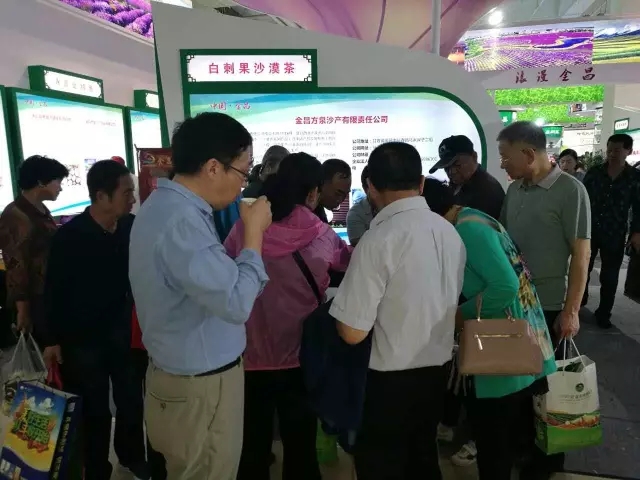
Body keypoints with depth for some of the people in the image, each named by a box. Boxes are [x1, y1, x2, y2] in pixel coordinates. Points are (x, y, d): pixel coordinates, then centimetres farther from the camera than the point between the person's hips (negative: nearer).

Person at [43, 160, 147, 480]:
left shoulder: (132, 227, -10)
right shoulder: (69, 235, -16)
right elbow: (54, 290, -7)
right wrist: (54, 339, -3)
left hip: (123, 330, 3)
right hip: (82, 337, -2)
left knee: (132, 400, 12)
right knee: (94, 409, 11)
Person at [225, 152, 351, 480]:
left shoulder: (244, 228, -7)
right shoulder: (323, 237, -9)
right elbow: (349, 261, 11)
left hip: (251, 355, 1)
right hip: (298, 356, -1)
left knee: (252, 445, 17)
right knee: (300, 444, 18)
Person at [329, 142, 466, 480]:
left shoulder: (378, 240, -22)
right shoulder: (450, 232, 1)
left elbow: (352, 332, -20)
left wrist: (346, 297, 0)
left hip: (391, 378, -7)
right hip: (437, 369, 7)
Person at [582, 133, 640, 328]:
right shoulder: (594, 172, -1)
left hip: (615, 236, -1)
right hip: (589, 231, 1)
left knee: (609, 277, 8)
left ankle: (603, 313, 23)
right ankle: (579, 300, 36)